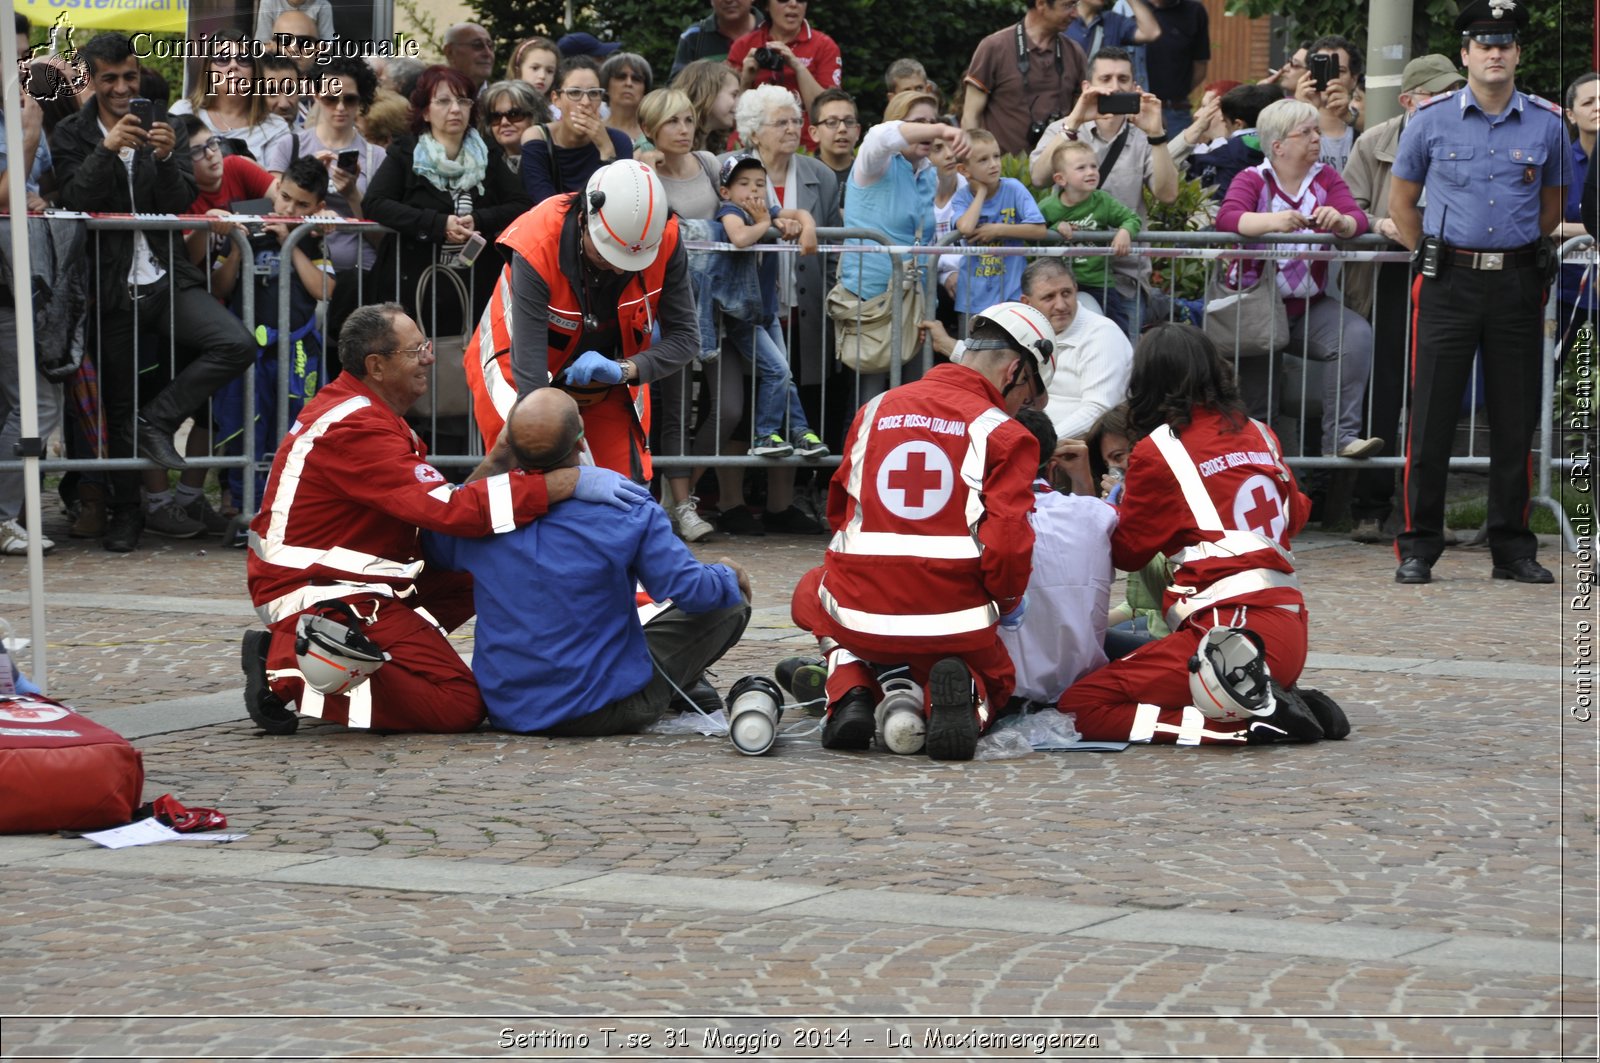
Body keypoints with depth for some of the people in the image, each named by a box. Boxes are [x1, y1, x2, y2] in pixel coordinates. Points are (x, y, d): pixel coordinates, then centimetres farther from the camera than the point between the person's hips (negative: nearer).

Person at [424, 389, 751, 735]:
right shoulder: (627, 511, -19)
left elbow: (438, 552, 13)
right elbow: (691, 590, -15)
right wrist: (730, 576, 9)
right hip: (605, 712, -5)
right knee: (730, 603, 16)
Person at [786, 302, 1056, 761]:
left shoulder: (875, 410, 8)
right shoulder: (1005, 434, -6)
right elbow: (1008, 547, -14)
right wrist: (1007, 602, 8)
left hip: (859, 618, 2)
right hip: (953, 627, -2)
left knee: (811, 591, 38)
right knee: (995, 682, 32)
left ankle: (851, 689, 8)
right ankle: (950, 696, -6)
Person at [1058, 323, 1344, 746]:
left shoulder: (1157, 451, -2)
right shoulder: (1259, 434, 15)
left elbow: (1127, 551, 11)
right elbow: (1296, 515, 32)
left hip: (1230, 630, -8)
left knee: (1079, 708, -8)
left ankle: (1252, 725, -17)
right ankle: (1267, 707, 5)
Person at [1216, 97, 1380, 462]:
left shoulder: (1326, 178, 10)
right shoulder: (1252, 180, 1)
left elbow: (1358, 219, -4)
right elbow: (1227, 218, -18)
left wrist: (1340, 222, -30)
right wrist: (1273, 221, -37)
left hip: (1310, 305, 3)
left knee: (1358, 335, -23)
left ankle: (1340, 436, -22)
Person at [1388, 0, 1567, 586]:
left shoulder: (1547, 123, 4)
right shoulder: (1432, 119, 1)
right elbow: (1400, 198, 11)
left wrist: (1527, 258, 12)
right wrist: (1432, 259, 8)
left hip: (1518, 283, 2)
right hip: (1450, 284, -2)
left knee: (1516, 419, 5)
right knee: (1431, 417, -3)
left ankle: (1513, 549, 14)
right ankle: (1418, 548, 3)